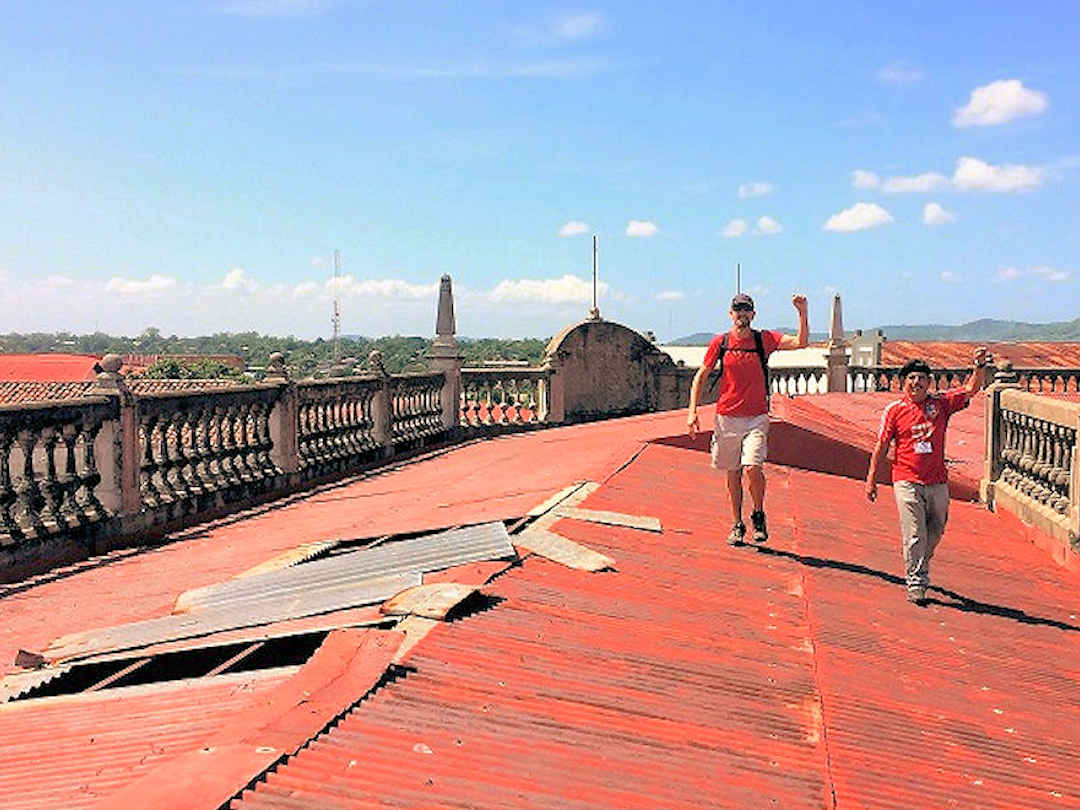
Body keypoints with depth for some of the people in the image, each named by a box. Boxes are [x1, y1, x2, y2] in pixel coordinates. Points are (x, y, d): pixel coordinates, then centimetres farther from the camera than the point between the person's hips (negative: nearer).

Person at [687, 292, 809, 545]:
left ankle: (758, 515, 8)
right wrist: (692, 411, 0)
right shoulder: (720, 343, 2)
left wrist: (802, 313, -24)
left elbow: (801, 342, -10)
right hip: (726, 417, 2)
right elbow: (701, 376, 8)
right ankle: (737, 525, 23)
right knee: (733, 474, 8)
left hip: (756, 417, -1)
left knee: (752, 468, -17)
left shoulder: (764, 339, 0)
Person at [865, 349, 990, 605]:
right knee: (914, 535, -6)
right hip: (907, 482, -3)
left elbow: (971, 389, -2)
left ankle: (919, 570, 39)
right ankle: (916, 584, 2)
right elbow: (881, 446, 2)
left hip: (938, 482, 3)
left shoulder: (941, 403, 5)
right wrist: (871, 479, 0)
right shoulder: (894, 411, -1)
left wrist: (980, 367, -20)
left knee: (935, 532, 15)